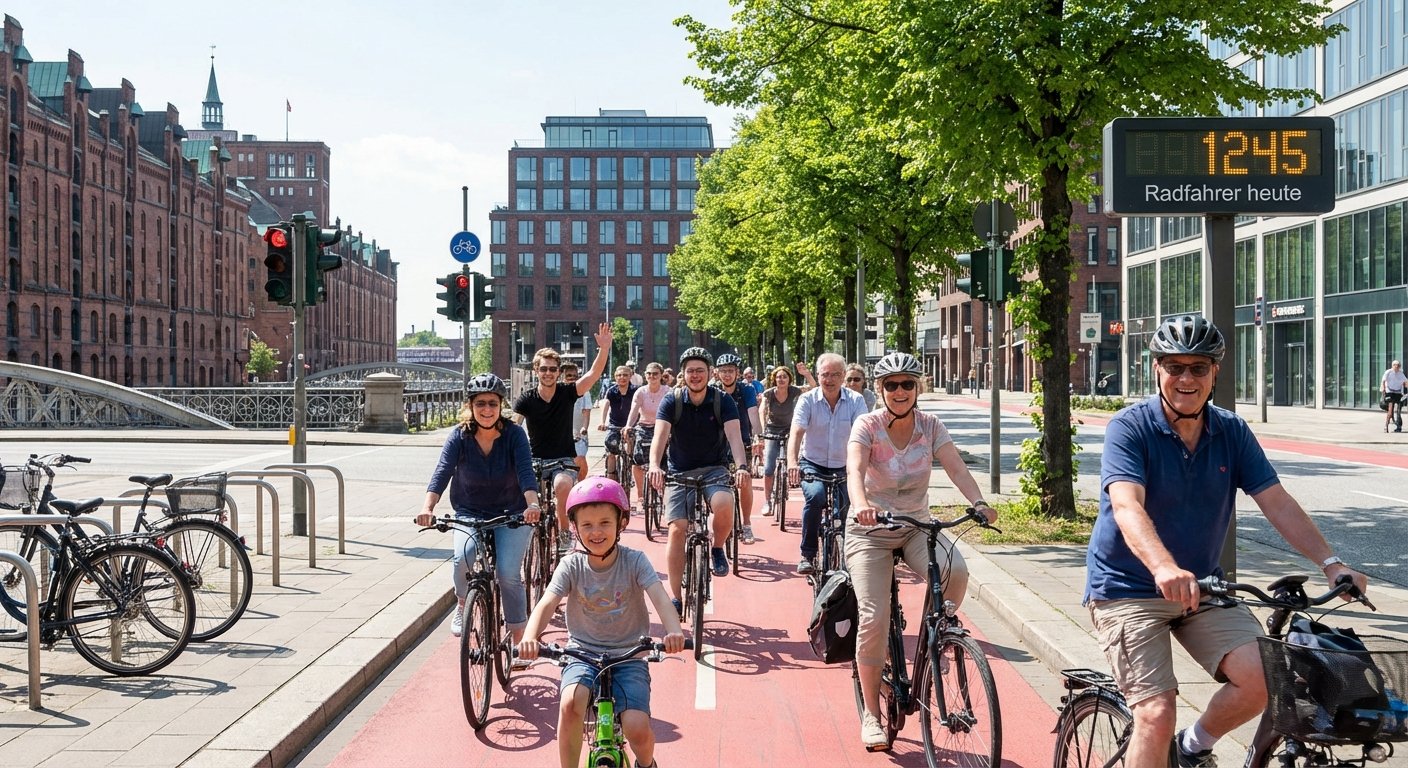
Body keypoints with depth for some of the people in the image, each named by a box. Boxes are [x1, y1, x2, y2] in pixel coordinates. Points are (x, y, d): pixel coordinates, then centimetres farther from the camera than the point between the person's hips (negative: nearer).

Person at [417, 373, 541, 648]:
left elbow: (525, 471, -25)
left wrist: (532, 504, -44)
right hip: (470, 514, 1)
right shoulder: (460, 435, -10)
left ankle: (519, 640, 0)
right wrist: (428, 507, -39)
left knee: (508, 574, -18)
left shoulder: (514, 434, -13)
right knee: (463, 556, -29)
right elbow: (443, 471, -22)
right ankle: (462, 605, 3)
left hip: (512, 514, -1)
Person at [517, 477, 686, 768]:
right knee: (570, 703, -32)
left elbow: (659, 597, -22)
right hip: (583, 654, 1)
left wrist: (674, 630, -44)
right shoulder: (572, 566, -5)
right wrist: (530, 637, -40)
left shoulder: (635, 561, -8)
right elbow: (547, 604, -18)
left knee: (637, 728, -18)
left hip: (628, 656, 0)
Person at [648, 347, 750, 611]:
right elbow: (660, 435, -22)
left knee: (724, 505, -32)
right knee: (676, 529, -12)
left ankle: (717, 549, 0)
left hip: (714, 469, 0)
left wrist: (741, 466, -41)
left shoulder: (723, 401, -8)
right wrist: (655, 466, -41)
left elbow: (734, 435, -21)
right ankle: (674, 597, -2)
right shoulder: (671, 401, -8)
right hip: (679, 471, 1)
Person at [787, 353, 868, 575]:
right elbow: (796, 433, -21)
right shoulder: (807, 400, -9)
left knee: (844, 514, -8)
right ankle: (807, 555, -19)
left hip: (843, 467, 2)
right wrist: (792, 462, -39)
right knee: (815, 496, -31)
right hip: (812, 464, -2)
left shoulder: (856, 400, -7)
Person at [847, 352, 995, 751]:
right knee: (873, 619, -13)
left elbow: (956, 467, -17)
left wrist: (978, 502, -36)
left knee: (956, 570, -30)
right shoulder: (867, 425, -11)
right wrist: (861, 503, -50)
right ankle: (871, 714, 4)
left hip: (916, 526, 2)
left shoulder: (930, 426, -4)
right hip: (870, 530, -2)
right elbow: (855, 469, -28)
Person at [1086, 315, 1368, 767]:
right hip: (1128, 589, -4)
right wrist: (1164, 568, -47)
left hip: (1203, 586, 5)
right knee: (1157, 715, -16)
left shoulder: (1232, 433, 1)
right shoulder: (1130, 428, -15)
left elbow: (1278, 504, -5)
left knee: (1262, 678, -15)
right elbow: (1127, 507, -29)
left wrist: (1330, 563, -20)